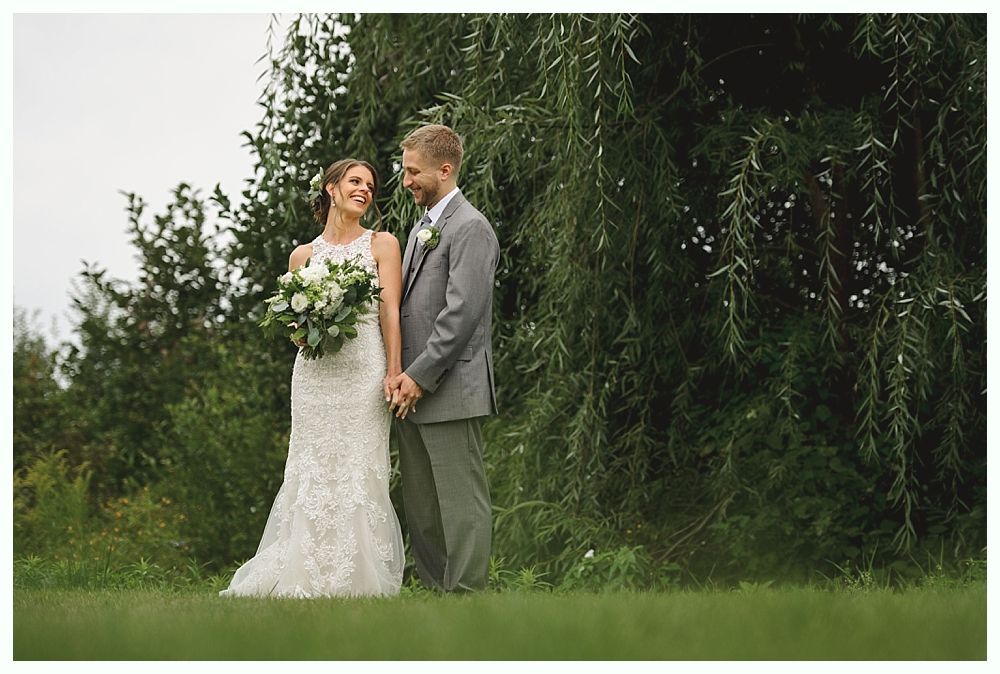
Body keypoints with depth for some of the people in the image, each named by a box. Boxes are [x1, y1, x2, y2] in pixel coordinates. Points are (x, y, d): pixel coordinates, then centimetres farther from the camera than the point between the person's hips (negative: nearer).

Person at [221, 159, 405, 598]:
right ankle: (310, 575, 2)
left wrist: (394, 372, -10)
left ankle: (355, 576, -1)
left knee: (359, 471, -5)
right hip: (315, 369, 2)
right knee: (313, 470, -1)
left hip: (364, 367, -2)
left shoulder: (382, 244, 7)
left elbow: (390, 311, -1)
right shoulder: (303, 255, 14)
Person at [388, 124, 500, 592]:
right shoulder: (423, 227, 20)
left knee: (461, 500, -6)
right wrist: (404, 376, 7)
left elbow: (461, 312, -18)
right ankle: (433, 589, 16)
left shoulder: (470, 228, -10)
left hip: (451, 390, -10)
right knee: (420, 503, 11)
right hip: (415, 389, 10)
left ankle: (466, 592, -5)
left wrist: (420, 376, -17)